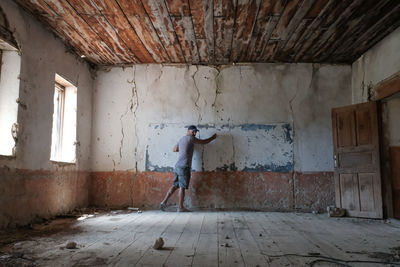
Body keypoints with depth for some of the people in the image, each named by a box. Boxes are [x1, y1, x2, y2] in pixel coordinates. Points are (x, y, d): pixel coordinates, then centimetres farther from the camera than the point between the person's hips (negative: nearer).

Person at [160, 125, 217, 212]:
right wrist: (212, 138, 21)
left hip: (177, 166, 8)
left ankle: (164, 202, 10)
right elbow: (203, 142, 5)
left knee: (175, 185, 12)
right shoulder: (190, 138, -4)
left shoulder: (181, 139, 19)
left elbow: (175, 149, 30)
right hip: (184, 167, -8)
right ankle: (180, 207, 1)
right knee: (182, 187, -3)